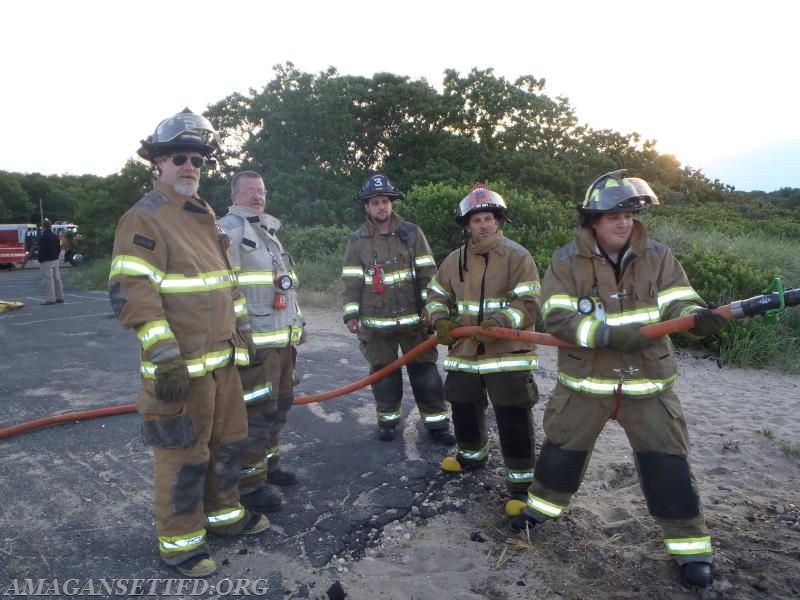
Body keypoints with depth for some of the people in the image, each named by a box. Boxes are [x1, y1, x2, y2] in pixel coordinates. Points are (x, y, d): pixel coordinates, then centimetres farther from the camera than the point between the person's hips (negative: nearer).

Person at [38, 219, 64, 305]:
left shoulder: (42, 237, -13)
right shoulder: (55, 236, 11)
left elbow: (41, 250, -15)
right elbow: (59, 249, 15)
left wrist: (40, 261, -8)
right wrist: (56, 257, 18)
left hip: (46, 261, -8)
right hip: (55, 260, 8)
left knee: (48, 280, -7)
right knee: (57, 278, 12)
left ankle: (50, 298, -9)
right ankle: (60, 297, 16)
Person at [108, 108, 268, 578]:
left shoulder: (206, 217, 15)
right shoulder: (143, 218, -10)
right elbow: (131, 294, -19)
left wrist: (243, 333, 19)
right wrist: (166, 359, -22)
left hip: (223, 359, 8)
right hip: (181, 366, -8)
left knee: (229, 440, 19)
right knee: (184, 455, 4)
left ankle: (223, 513, 40)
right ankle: (179, 540, 25)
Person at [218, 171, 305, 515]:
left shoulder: (269, 232, 21)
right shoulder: (227, 230, -9)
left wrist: (298, 323, 24)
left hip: (284, 339, 10)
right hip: (255, 342, -9)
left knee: (280, 405, 18)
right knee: (257, 412, -6)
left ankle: (268, 462, 35)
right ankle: (248, 483, 9)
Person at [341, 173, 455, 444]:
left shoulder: (412, 233, 1)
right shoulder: (357, 241, 3)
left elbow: (427, 273, -1)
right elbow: (352, 281, 3)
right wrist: (351, 314, -4)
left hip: (413, 318, 0)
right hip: (376, 322, 1)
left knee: (424, 371, 5)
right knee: (383, 371, 11)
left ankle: (437, 422, 16)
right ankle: (387, 419, 28)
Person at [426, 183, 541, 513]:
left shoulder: (517, 255, -9)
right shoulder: (455, 259, 7)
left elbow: (529, 304, -14)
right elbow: (437, 295, 16)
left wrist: (501, 321, -29)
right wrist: (440, 320, -4)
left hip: (508, 354, -5)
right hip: (464, 352, 6)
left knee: (514, 421, -4)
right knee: (464, 410, 21)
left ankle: (521, 481, 13)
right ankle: (472, 453, 48)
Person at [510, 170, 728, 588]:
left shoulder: (657, 257, -3)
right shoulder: (567, 261, -10)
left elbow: (677, 303, -8)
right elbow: (557, 318, -18)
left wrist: (699, 316, -32)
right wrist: (613, 333, -29)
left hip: (647, 383, 1)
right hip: (585, 381, 0)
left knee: (667, 463, 6)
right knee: (563, 449, 16)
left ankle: (690, 544, 27)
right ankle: (544, 503, 42)